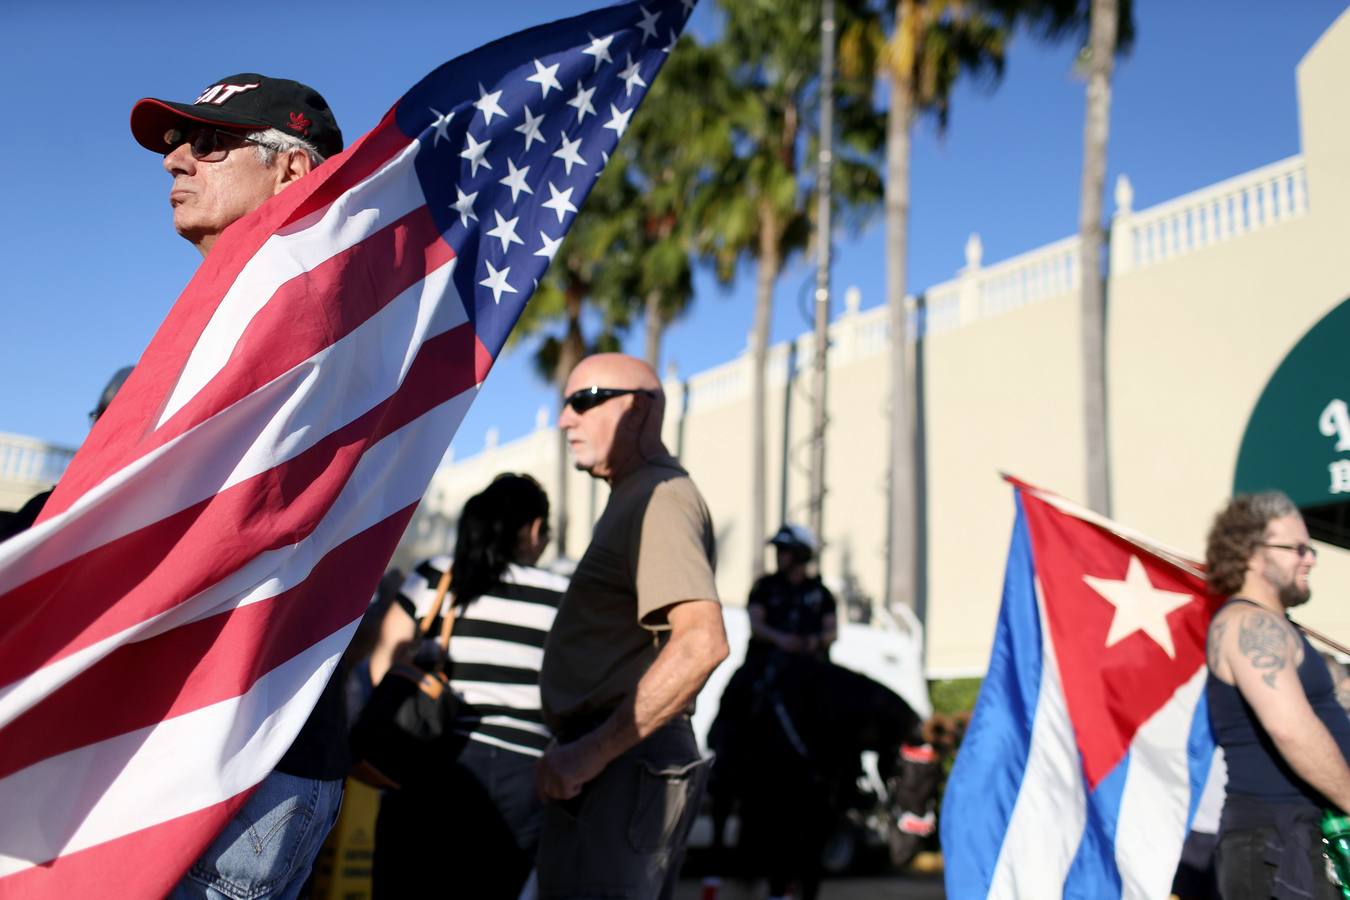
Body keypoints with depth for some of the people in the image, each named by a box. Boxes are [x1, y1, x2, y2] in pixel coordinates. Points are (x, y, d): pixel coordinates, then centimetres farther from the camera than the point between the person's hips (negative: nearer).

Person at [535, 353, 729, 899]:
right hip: (627, 759, 10)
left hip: (623, 765, -10)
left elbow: (702, 642, -27)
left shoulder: (658, 499, -14)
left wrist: (591, 751, -24)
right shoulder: (635, 499, 19)